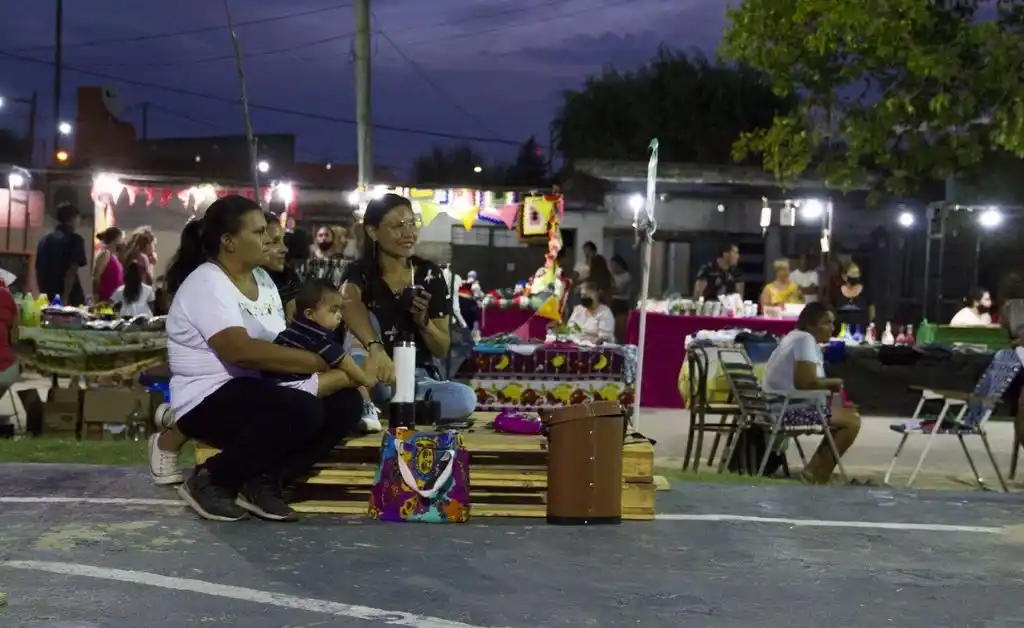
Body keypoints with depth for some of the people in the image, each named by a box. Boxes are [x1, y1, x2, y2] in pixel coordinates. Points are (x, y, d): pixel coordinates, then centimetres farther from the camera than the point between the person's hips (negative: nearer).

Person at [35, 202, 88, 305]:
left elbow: (38, 271, 16)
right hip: (70, 298, -6)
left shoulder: (44, 240, 14)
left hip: (49, 297, 6)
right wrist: (65, 297, -17)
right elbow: (72, 270, -15)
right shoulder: (74, 239, -5)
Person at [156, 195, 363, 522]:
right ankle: (209, 481, -13)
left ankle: (264, 483, -6)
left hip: (257, 391, 9)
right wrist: (314, 361, -26)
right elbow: (241, 351, -29)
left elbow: (279, 344, 8)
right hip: (209, 402, -9)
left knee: (346, 403, -9)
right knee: (304, 411, -32)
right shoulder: (206, 284, -14)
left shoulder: (262, 279, 14)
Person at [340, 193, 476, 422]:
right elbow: (349, 304, -35)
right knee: (365, 319, -25)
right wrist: (375, 348, -54)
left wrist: (422, 320, -19)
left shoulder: (429, 274, -1)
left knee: (465, 399, -29)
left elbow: (442, 350, 3)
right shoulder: (360, 272, -7)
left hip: (418, 378, 2)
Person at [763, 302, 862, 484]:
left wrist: (829, 385, 4)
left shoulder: (798, 337, 16)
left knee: (847, 415, 19)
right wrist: (833, 382, -7)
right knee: (852, 421, -7)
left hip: (786, 405, 11)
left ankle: (814, 471, 13)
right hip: (790, 409, -11)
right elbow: (806, 382, -25)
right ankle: (818, 476, -2)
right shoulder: (805, 339, -16)